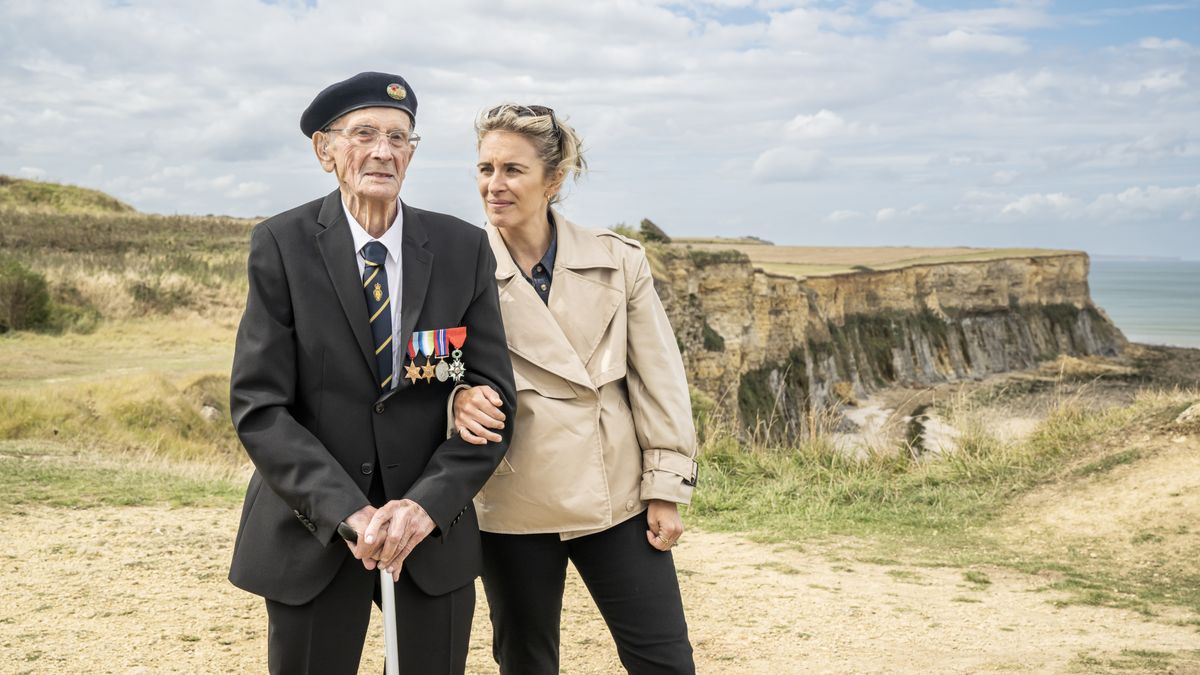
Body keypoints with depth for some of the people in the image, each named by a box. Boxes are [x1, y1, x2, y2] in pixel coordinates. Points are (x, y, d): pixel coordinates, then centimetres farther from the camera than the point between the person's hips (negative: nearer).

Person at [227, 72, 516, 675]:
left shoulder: (464, 250, -1)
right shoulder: (281, 245, -6)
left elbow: (493, 394, -2)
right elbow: (259, 407, -9)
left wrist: (428, 503, -15)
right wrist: (347, 512, -20)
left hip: (434, 528, 2)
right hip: (313, 532, -1)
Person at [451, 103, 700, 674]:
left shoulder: (619, 262, -1)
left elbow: (658, 379, 2)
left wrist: (666, 489, 0)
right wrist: (460, 397, -25)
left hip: (616, 497, 1)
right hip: (512, 503, 0)